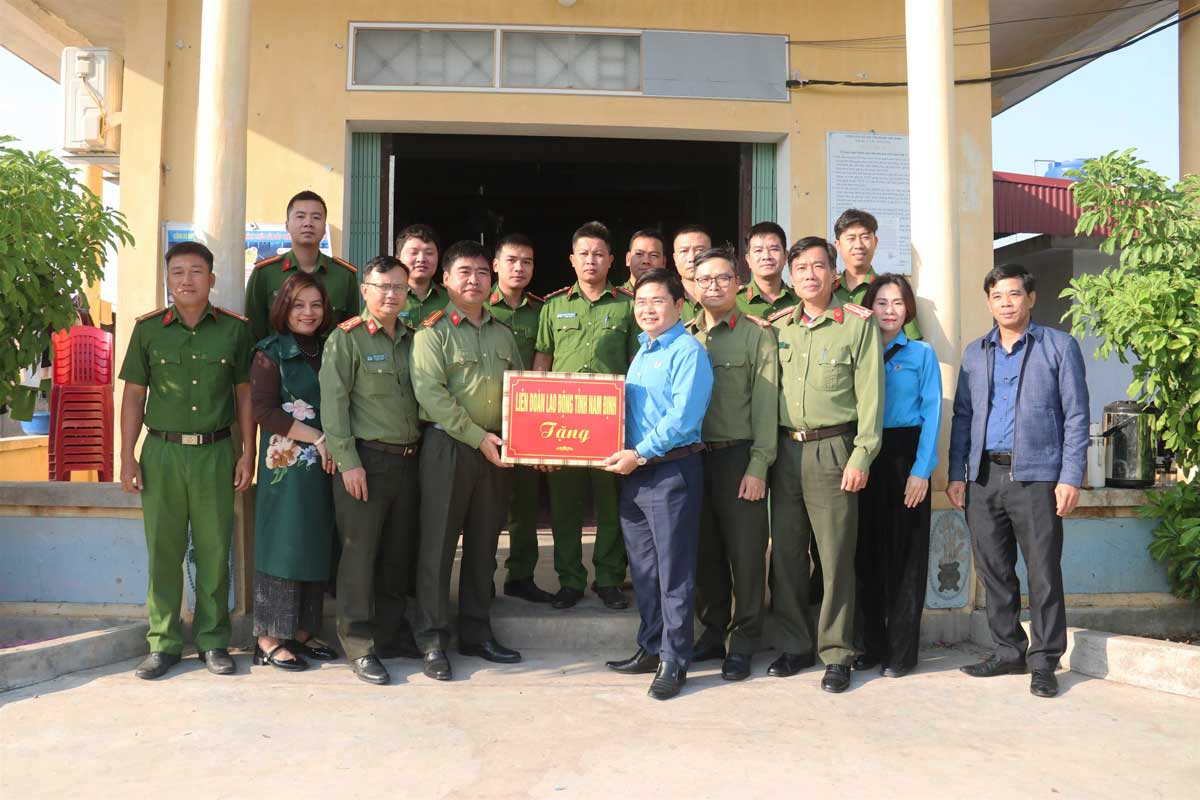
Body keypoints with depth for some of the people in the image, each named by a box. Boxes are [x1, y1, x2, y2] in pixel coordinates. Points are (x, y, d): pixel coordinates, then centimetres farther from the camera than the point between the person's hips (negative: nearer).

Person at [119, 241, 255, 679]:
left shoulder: (235, 329, 4)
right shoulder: (148, 328, 5)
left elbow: (244, 393, 8)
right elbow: (134, 394, 7)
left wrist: (247, 453, 3)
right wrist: (127, 457, 2)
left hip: (215, 451, 0)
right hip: (162, 450, 1)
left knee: (214, 550, 5)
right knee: (163, 550, 5)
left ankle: (212, 640, 17)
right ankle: (164, 643, 17)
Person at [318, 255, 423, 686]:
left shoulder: (413, 339, 13)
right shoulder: (347, 338, -3)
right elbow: (333, 403, -9)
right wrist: (348, 461, -14)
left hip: (407, 460, 6)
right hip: (365, 460, -5)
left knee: (399, 554, 12)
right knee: (360, 554, -1)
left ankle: (392, 634, 25)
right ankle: (360, 646, 9)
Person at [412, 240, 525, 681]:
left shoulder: (503, 334, 14)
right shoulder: (433, 330, -3)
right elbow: (430, 392, -14)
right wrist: (479, 437, -17)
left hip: (497, 452, 5)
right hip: (448, 448, -5)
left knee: (484, 544, 11)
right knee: (439, 544, 0)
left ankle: (477, 632, 23)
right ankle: (433, 639, 9)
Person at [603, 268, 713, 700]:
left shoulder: (688, 351, -10)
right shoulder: (641, 352, 16)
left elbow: (683, 416, -19)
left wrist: (641, 453, -19)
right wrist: (625, 456, 7)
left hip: (672, 470, -8)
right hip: (634, 471, 8)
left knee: (674, 570, -1)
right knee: (643, 567, 14)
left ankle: (674, 661, 8)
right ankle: (650, 648, 26)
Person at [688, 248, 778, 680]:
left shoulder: (757, 334, 0)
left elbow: (766, 404, -6)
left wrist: (758, 466, -13)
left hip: (739, 456, -4)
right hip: (693, 456, 4)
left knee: (745, 551, 1)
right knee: (705, 550, 11)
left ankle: (743, 644, 13)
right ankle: (712, 635, 24)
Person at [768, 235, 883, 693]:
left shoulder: (857, 324, 0)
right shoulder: (780, 326, 13)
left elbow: (870, 394, -5)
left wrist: (861, 457, -12)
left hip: (832, 448, -4)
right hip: (785, 449, 5)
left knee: (836, 555, -1)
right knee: (785, 552, 8)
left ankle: (837, 654, 11)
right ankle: (795, 646, 22)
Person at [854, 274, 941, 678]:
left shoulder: (922, 354, 4)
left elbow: (931, 413, -3)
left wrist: (921, 469, -11)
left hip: (904, 456, -2)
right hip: (865, 459, 2)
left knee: (904, 554, 1)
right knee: (868, 553, 5)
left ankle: (901, 651, 10)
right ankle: (873, 645, 16)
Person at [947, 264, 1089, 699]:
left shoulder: (1060, 347, 4)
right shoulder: (975, 353, 15)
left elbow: (1075, 416, -1)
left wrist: (1071, 477, -9)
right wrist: (957, 474, 6)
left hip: (1036, 476, -4)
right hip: (983, 477, 4)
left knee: (1044, 571, -1)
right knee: (993, 569, 9)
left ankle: (1044, 660, 10)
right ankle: (1008, 651, 22)